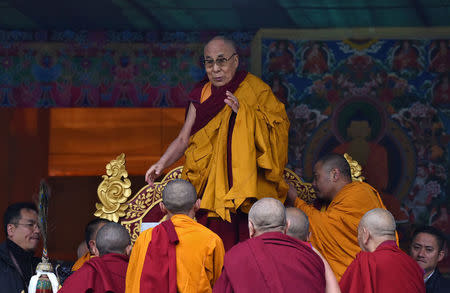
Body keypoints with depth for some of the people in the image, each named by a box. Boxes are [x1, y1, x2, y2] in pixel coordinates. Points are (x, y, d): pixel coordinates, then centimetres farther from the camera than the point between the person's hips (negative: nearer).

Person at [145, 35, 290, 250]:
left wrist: (243, 113, -16)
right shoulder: (202, 95, 13)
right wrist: (162, 164, -4)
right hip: (210, 188, 3)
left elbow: (280, 127, -6)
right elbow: (183, 139, 11)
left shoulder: (256, 90, 2)